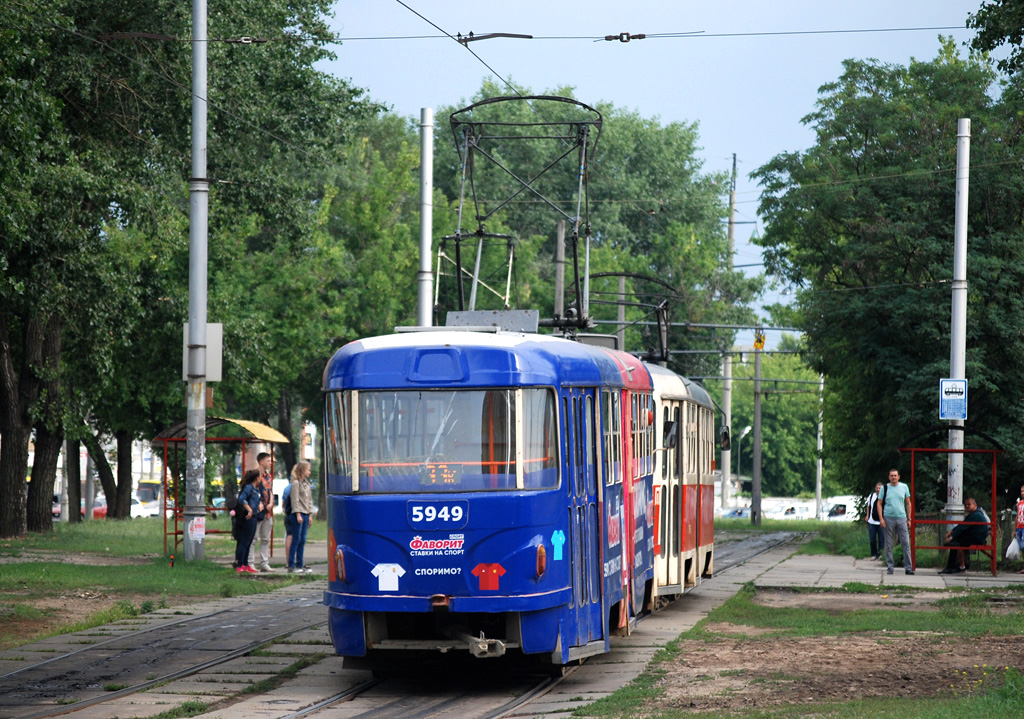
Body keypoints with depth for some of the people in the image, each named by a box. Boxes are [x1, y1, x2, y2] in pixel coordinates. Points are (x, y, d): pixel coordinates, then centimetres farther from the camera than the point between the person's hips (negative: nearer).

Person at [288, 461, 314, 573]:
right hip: (299, 513, -8)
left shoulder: (306, 483, 17)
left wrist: (310, 514, 15)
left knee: (302, 540, 8)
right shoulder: (296, 483, -8)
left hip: (306, 513, 8)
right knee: (296, 539, -8)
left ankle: (300, 564, 12)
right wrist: (298, 514, -16)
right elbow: (295, 500, -12)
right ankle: (291, 565, -6)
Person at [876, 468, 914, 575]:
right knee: (889, 545, 2)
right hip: (888, 518, -1)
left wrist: (909, 518, 6)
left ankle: (908, 567, -2)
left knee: (906, 543, -5)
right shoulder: (885, 488, 5)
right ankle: (889, 568, 8)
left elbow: (908, 503, 13)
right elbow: (879, 503, 5)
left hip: (901, 518, 1)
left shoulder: (904, 487, 9)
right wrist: (881, 518, -5)